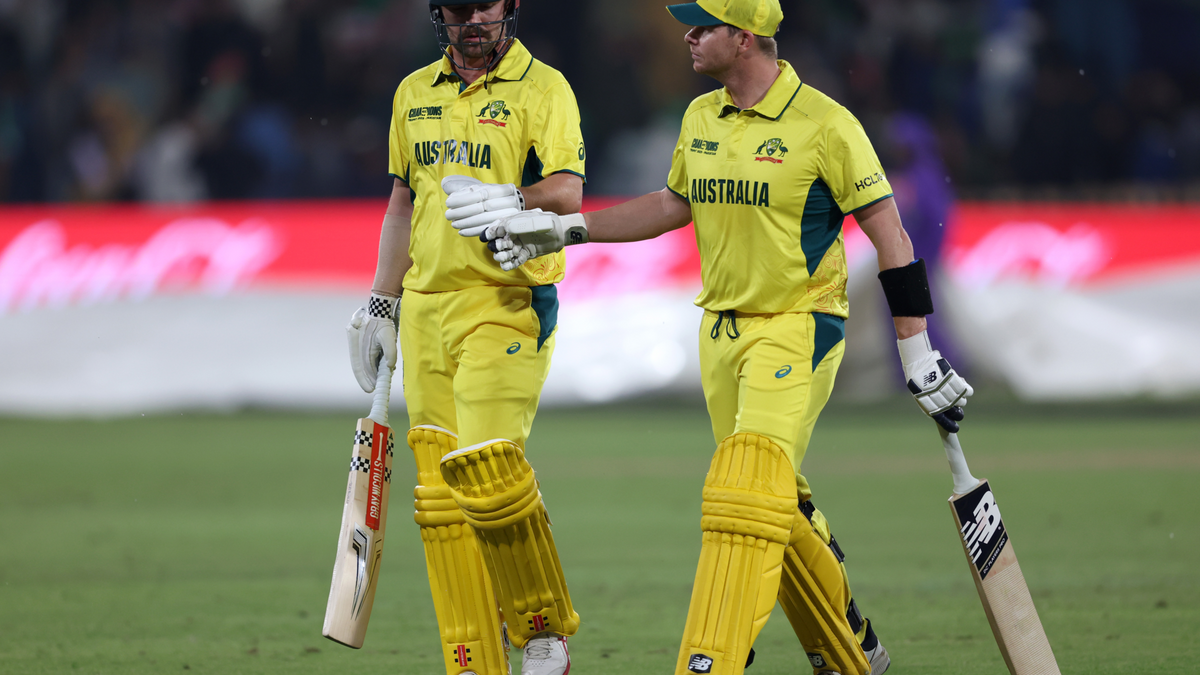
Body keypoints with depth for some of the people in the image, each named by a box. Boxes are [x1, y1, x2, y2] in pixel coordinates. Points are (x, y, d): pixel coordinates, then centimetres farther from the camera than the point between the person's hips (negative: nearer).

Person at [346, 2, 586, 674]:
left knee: (489, 475, -17)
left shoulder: (543, 89, -4)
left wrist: (507, 200, -34)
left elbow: (566, 193, -17)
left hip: (507, 306, -6)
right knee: (441, 490, 1)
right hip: (426, 308, 6)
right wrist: (381, 304, 20)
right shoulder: (415, 94, 15)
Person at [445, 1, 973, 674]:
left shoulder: (824, 124, -14)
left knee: (748, 496, -18)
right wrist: (565, 230, 15)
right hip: (721, 331, 7)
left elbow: (890, 236, -10)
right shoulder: (701, 119, 7)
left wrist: (918, 354, -11)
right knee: (779, 505, 13)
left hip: (798, 328, -7)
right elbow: (674, 205, 23)